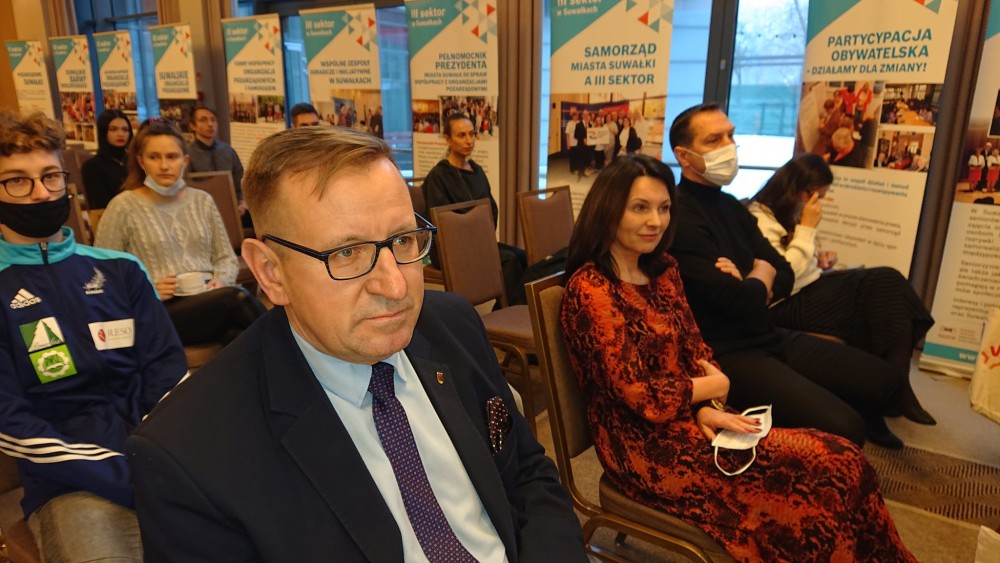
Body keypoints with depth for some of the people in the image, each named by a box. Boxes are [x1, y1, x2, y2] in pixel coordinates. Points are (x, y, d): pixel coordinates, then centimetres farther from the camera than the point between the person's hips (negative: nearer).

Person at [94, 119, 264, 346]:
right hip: (159, 311, -3)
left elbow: (226, 257, 18)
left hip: (209, 300, 3)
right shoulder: (123, 206, 3)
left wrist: (221, 281, -4)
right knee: (235, 298, -33)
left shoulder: (202, 200, 15)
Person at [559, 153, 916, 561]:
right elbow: (643, 398, -19)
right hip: (645, 444, -7)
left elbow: (695, 349, 9)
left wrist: (706, 409, -10)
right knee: (832, 470, -10)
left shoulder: (663, 270, 7)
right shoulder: (590, 289, -19)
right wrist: (716, 387, -5)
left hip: (688, 420, 7)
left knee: (840, 460, -7)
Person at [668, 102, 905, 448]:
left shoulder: (731, 205, 12)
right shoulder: (679, 217, -20)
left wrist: (746, 286, -13)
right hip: (727, 354, -9)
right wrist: (760, 276, 0)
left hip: (770, 337, 9)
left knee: (882, 378, 10)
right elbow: (742, 302, -24)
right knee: (843, 430, -21)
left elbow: (785, 277, 10)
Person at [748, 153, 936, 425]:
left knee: (887, 281, -14)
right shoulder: (760, 219, -15)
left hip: (812, 287, 9)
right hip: (788, 305, -9)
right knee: (886, 289, -19)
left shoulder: (791, 214, 12)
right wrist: (807, 228, -18)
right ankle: (894, 391, -7)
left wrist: (820, 261, 5)